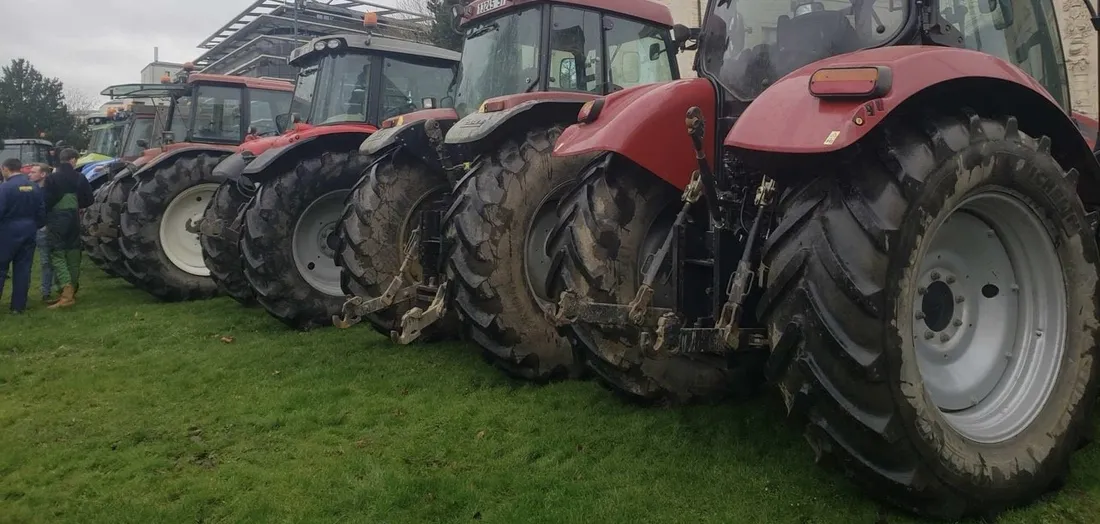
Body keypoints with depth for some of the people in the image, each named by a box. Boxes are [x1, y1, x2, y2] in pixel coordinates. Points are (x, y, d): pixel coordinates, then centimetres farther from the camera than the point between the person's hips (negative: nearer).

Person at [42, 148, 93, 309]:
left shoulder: (51, 178, -9)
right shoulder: (79, 178, 1)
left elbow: (47, 201, -12)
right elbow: (88, 200, 4)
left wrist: (45, 217, 6)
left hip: (56, 221, -4)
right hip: (73, 221, 4)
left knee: (57, 255, -4)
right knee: (73, 255, 10)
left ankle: (67, 291, -19)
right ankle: (72, 292, 15)